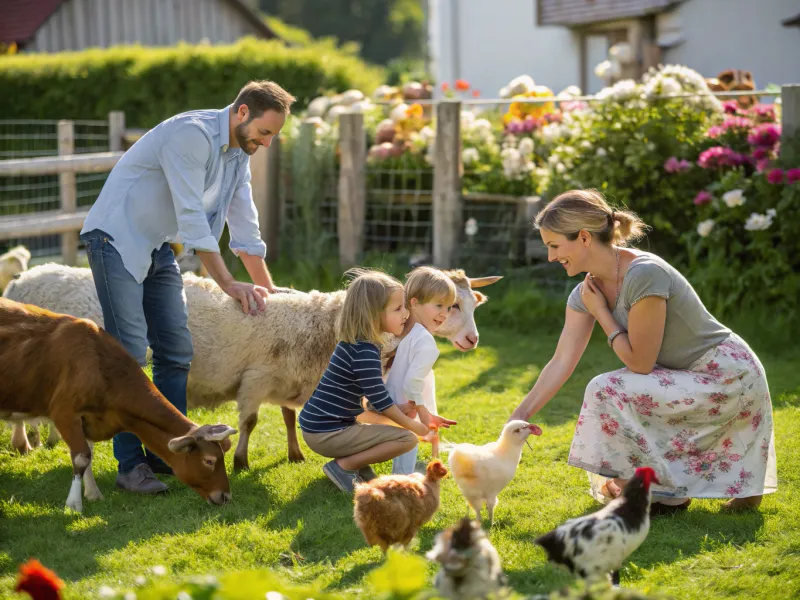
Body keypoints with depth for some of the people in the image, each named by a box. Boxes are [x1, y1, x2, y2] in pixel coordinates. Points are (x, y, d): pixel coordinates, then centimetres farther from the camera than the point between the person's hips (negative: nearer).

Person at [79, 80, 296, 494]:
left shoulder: (239, 154, 6)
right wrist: (229, 284, -22)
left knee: (177, 351, 3)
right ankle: (130, 464, -11)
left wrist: (269, 293, 12)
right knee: (130, 351, -13)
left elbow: (246, 231, 13)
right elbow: (192, 220, -24)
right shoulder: (192, 134, -22)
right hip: (117, 239, -9)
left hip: (158, 249, 9)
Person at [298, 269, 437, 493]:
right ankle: (343, 466, -9)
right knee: (407, 439, -12)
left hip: (316, 426, 10)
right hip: (326, 434, -10)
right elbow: (381, 402, -18)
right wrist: (416, 427, -5)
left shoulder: (355, 343, 10)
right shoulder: (365, 352, -20)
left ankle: (359, 464, 10)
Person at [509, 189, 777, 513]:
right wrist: (517, 419, -5)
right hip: (690, 376, 9)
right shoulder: (587, 292, -2)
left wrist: (601, 312, -15)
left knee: (608, 391, -22)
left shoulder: (643, 275, -29)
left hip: (729, 376, -9)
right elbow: (561, 362, -1)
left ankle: (668, 493, -6)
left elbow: (639, 362, -23)